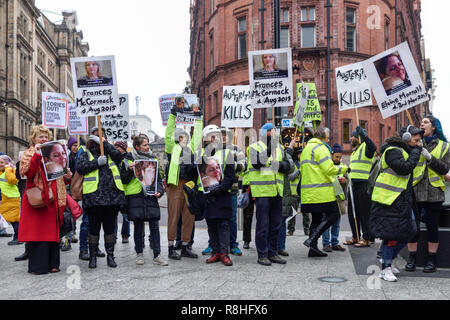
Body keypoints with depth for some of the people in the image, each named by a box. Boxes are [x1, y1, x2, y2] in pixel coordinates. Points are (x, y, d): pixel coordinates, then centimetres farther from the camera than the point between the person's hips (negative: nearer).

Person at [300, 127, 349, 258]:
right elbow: (329, 169, -17)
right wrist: (344, 169, -2)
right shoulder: (320, 148, -8)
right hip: (322, 192, -9)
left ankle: (313, 249, 11)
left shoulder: (306, 148, 23)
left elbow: (303, 170, 24)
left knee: (316, 218, 13)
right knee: (333, 215, -3)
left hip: (309, 192, 10)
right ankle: (312, 239, -11)